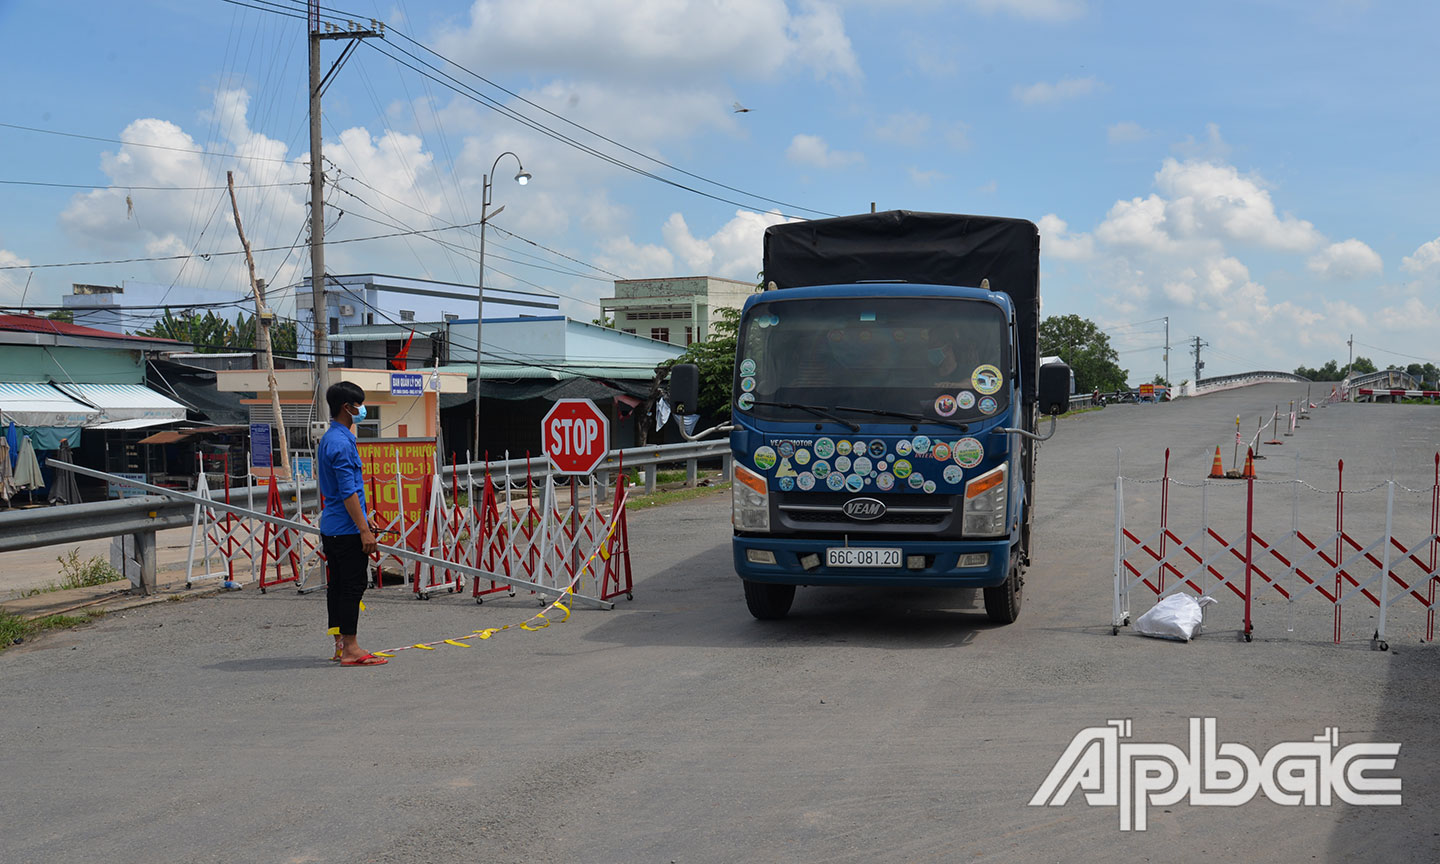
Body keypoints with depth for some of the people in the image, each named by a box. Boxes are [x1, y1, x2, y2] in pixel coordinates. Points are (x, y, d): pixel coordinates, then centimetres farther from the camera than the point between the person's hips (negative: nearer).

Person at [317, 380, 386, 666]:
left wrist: (363, 521, 27)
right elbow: (348, 492, -21)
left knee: (338, 584, 12)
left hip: (331, 526, 10)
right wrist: (364, 530, -20)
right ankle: (350, 649, -5)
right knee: (353, 585, -7)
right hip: (346, 528, -10)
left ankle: (340, 643, 17)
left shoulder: (328, 439, 16)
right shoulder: (342, 443, -17)